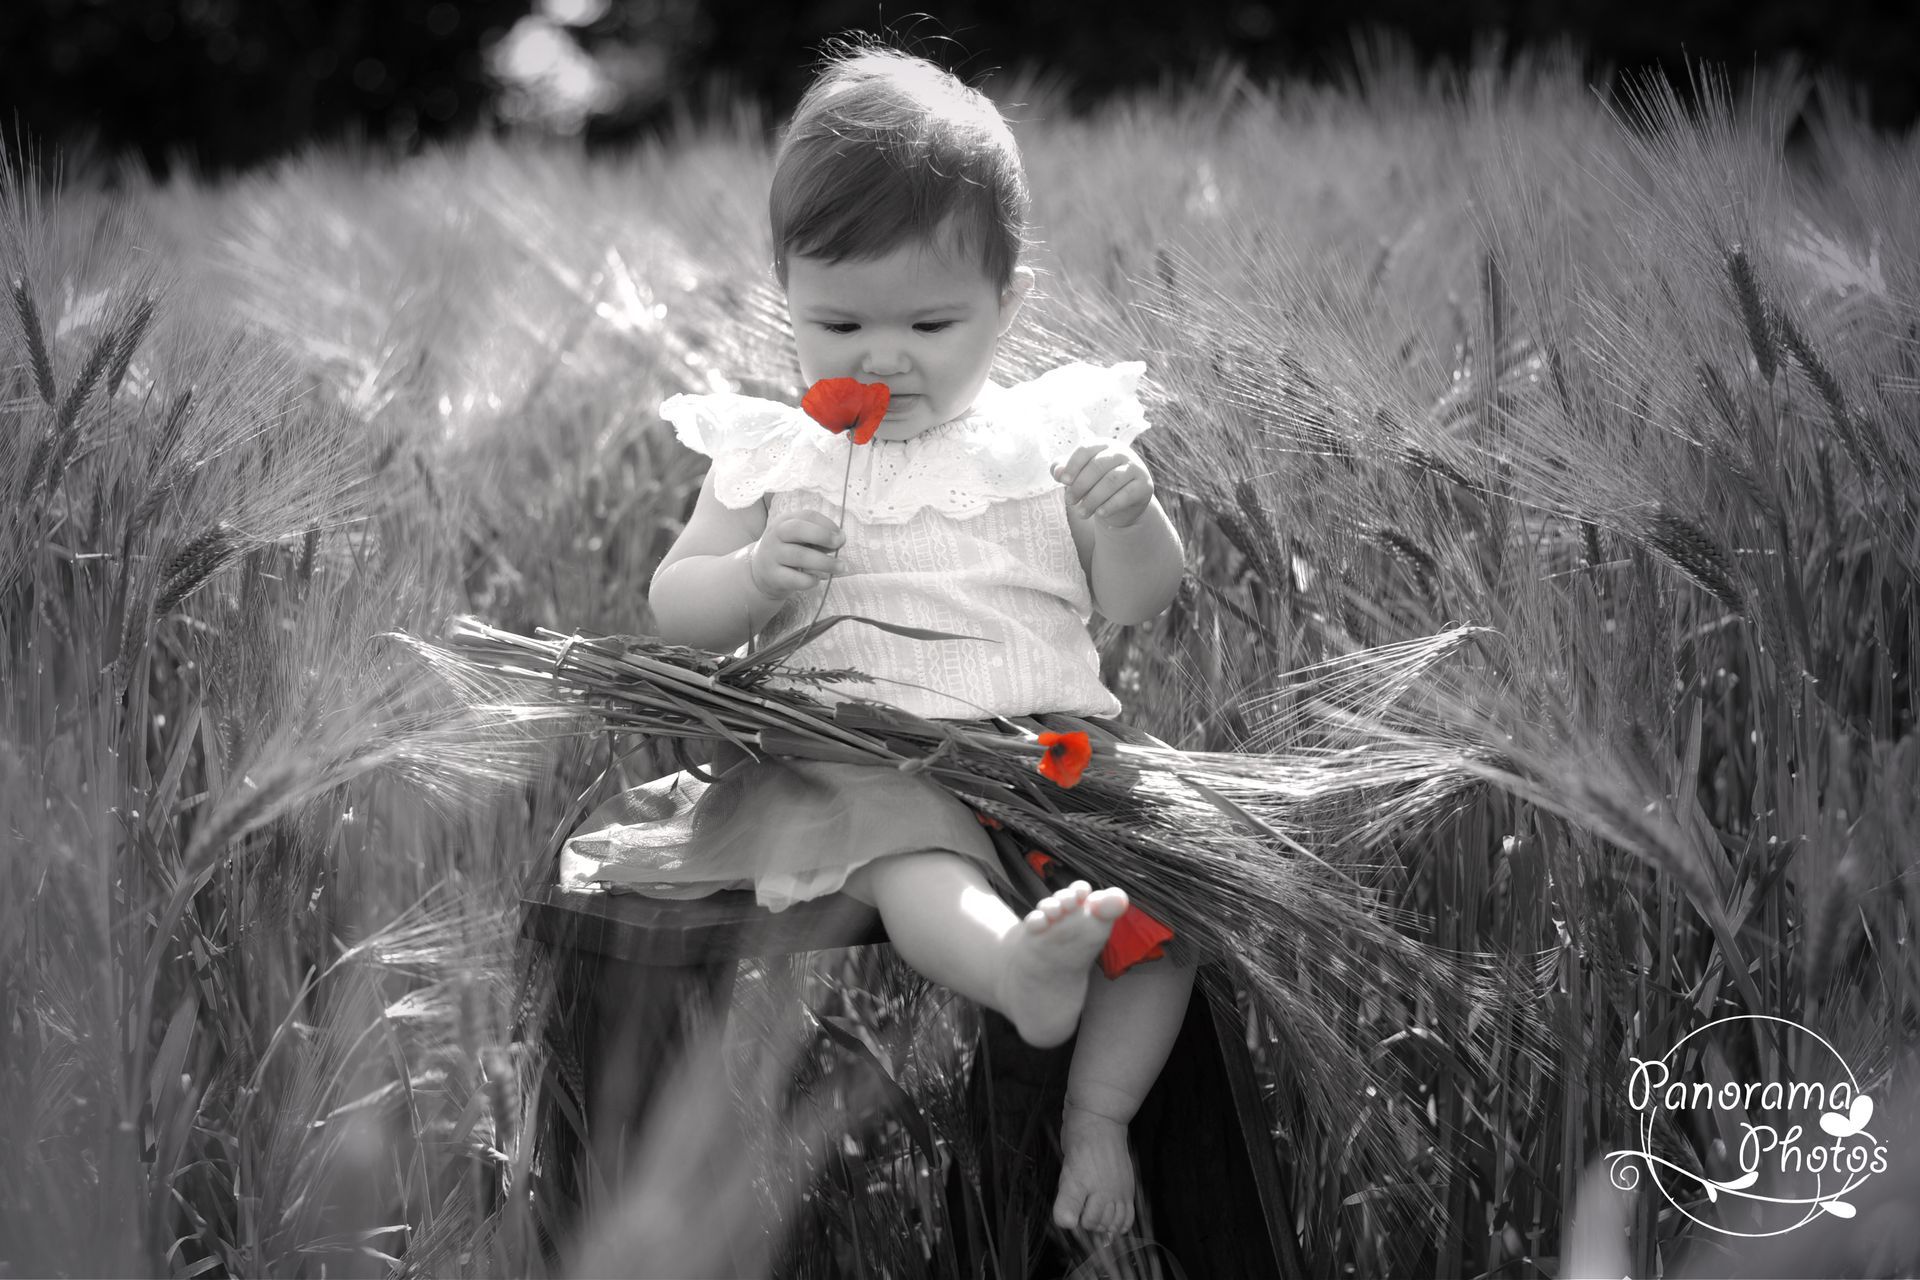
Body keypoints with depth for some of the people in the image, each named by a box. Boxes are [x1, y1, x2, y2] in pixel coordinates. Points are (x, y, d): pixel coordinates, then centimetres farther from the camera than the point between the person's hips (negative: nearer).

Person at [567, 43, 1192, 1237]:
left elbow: (1143, 601, 10)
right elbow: (673, 612, 10)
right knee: (912, 854, -36)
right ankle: (1018, 964, -65)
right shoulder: (776, 456, 9)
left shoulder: (1052, 434, 10)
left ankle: (1098, 1115, -10)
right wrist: (755, 575, -12)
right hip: (864, 752, -2)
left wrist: (1131, 519, -13)